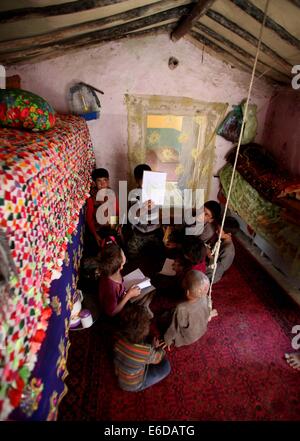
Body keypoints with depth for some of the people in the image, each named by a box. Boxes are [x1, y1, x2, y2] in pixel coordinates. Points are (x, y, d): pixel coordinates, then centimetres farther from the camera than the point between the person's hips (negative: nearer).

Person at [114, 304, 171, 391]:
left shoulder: (119, 338, -25)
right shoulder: (147, 351, -37)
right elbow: (159, 358, -13)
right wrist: (156, 347, 9)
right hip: (133, 386, -4)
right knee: (166, 367, 0)